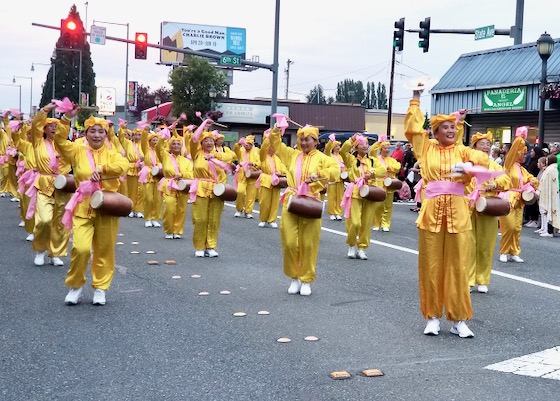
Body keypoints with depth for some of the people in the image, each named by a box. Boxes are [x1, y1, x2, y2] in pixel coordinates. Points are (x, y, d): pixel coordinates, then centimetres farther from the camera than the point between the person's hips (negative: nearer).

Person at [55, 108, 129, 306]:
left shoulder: (112, 154, 6)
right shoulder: (78, 152, 6)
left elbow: (123, 166, -15)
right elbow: (60, 141, -10)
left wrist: (102, 169, -26)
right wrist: (67, 118, -18)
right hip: (83, 208, -1)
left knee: (104, 250, 6)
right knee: (81, 248, -14)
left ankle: (100, 287, 22)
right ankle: (75, 285, 9)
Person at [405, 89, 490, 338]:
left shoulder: (462, 150, 10)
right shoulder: (426, 147, 10)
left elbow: (482, 158, -7)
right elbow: (413, 127, 5)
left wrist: (469, 164, -27)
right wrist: (415, 99, 10)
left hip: (458, 213, 1)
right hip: (431, 212, 0)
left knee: (457, 266, 2)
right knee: (431, 266, 3)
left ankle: (458, 320, 10)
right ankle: (432, 317, 14)